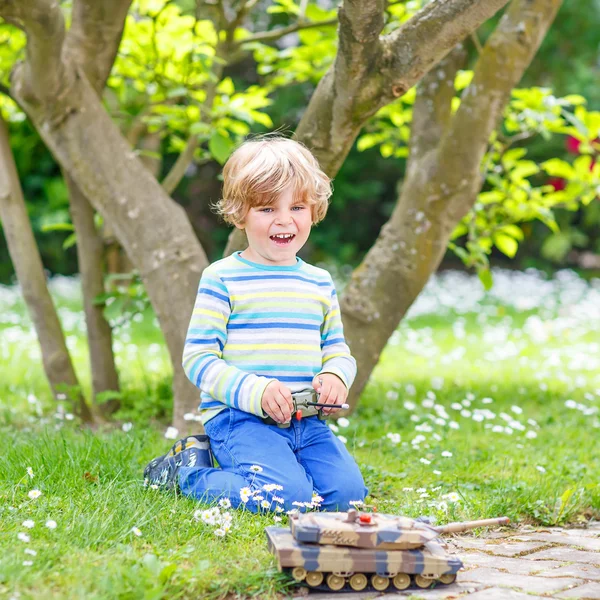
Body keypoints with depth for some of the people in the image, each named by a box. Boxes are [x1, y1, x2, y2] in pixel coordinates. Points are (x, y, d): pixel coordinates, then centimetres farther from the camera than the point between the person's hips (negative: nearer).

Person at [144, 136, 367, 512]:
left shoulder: (320, 283, 14)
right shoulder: (222, 279, -4)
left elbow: (337, 349, 21)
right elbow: (198, 358, -8)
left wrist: (336, 375, -4)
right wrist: (255, 391, -21)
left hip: (306, 422, 6)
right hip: (239, 417, -6)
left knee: (347, 491, -13)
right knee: (288, 496, -27)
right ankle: (189, 470, 1)